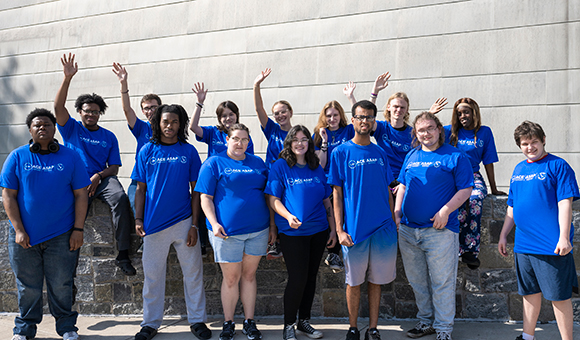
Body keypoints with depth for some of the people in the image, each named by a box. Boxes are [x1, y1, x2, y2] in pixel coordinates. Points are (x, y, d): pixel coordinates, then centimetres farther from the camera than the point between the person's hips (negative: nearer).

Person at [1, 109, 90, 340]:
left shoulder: (70, 157, 3)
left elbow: (81, 195, 2)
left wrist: (78, 229, -5)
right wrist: (19, 230, -6)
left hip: (61, 235, -1)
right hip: (25, 236, 1)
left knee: (61, 285, 7)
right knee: (27, 286, 10)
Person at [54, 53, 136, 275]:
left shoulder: (108, 137, 17)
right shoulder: (71, 128, 15)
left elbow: (114, 167, 12)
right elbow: (58, 106, -2)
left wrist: (98, 176, -10)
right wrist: (67, 78, -13)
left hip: (102, 178, 0)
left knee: (120, 198, -31)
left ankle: (123, 255, -30)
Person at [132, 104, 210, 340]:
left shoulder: (189, 151, 2)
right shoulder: (147, 151, 5)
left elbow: (195, 190, 2)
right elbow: (140, 189, 8)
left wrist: (194, 224, -5)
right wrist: (138, 219, -2)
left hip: (183, 221, 0)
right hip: (154, 223, 1)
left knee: (193, 273, 6)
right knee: (152, 275, 9)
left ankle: (197, 320, 20)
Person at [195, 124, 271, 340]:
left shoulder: (258, 163, 12)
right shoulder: (214, 163, 0)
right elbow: (205, 197, -4)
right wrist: (214, 223, -16)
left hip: (257, 230, 3)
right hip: (227, 231, -3)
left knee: (249, 275, 11)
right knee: (231, 278, 4)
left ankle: (249, 322, 22)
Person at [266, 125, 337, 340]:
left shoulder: (317, 168, 10)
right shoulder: (280, 167, -2)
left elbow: (327, 202, 13)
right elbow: (273, 200, -6)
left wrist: (333, 229, 8)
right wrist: (289, 217, -22)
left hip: (318, 231, 5)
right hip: (292, 233, -4)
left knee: (311, 277, 11)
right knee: (297, 278, -5)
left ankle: (304, 321, 26)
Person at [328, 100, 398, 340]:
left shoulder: (380, 154, 9)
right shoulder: (340, 153, -1)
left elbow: (387, 191, 14)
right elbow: (337, 193, -3)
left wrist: (394, 223, 9)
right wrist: (340, 230, -9)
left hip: (383, 228, 3)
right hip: (354, 229, -3)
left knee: (377, 280, 10)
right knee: (354, 282, 8)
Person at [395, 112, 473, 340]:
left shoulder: (454, 156, -2)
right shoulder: (411, 156, 14)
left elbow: (465, 189, -5)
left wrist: (445, 211, -16)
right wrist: (397, 212, 7)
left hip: (439, 229, -5)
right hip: (408, 229, 5)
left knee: (442, 281, 1)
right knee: (417, 280, 14)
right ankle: (426, 321, 29)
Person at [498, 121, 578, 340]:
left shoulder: (557, 166, -6)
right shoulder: (519, 169, 13)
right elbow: (512, 207, 19)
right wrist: (503, 235, 17)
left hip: (552, 245, -6)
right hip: (523, 244, 6)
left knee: (559, 296, 1)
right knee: (530, 292, 16)